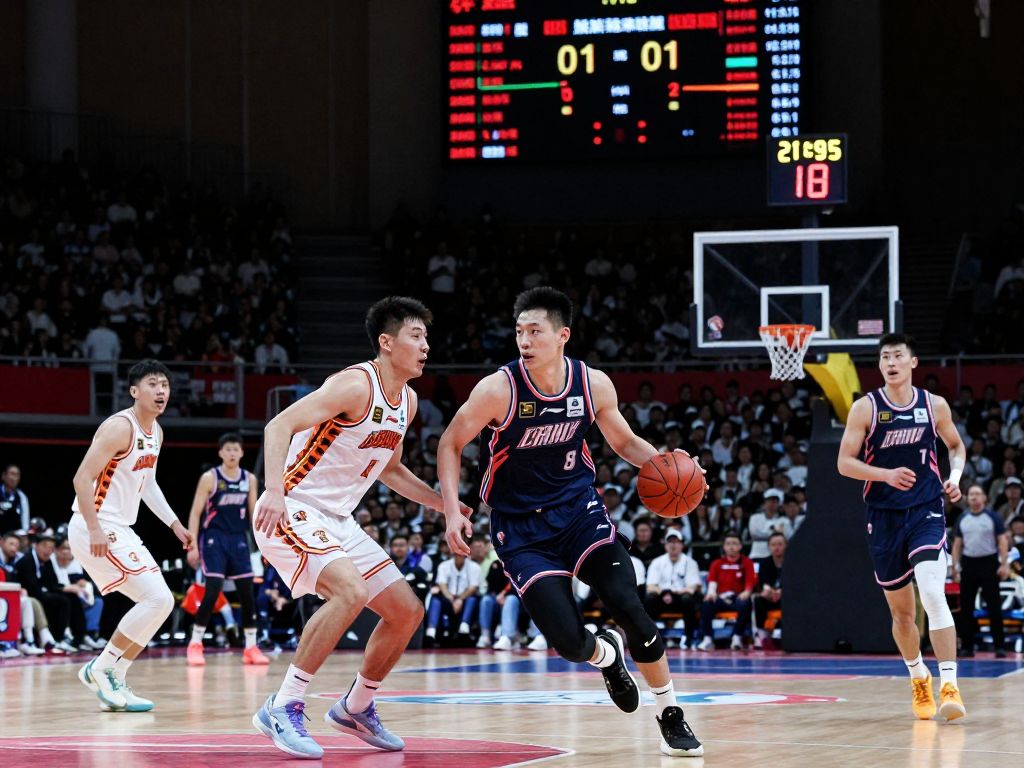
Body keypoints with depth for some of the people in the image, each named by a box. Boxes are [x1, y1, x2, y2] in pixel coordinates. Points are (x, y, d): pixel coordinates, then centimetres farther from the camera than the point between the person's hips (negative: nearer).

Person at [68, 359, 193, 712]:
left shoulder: (156, 432, 12)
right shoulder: (120, 427, -17)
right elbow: (82, 478, -22)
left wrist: (173, 523, 22)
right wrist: (95, 530, -26)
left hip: (120, 530, 10)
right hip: (95, 528, -10)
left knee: (159, 602, 9)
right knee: (159, 598, -16)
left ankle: (114, 683, 13)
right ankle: (100, 668, -6)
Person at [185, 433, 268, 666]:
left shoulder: (249, 479, 6)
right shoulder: (210, 478, -7)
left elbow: (253, 512, 13)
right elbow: (196, 513, -6)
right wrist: (193, 545, -12)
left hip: (238, 539, 4)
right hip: (214, 538, -4)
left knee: (247, 593, 1)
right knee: (212, 591, -13)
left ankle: (251, 648, 9)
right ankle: (195, 645, -2)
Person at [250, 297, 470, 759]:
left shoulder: (407, 401, 9)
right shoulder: (356, 385, -19)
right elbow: (279, 426, -26)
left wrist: (442, 503, 15)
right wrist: (274, 492, -39)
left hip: (337, 521, 9)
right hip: (291, 511, -9)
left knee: (407, 612, 7)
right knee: (350, 591, -32)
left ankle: (356, 708, 25)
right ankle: (283, 709, -24)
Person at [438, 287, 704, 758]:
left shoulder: (594, 385, -8)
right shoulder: (499, 390, -18)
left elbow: (624, 442, 9)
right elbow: (451, 444, -5)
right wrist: (452, 511, -16)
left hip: (578, 510, 2)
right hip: (521, 528, -2)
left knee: (629, 607, -17)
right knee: (568, 642, -14)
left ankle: (671, 720, 2)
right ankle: (605, 656, 26)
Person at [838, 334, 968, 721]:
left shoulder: (934, 405, 2)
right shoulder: (866, 408, -3)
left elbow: (956, 445, 20)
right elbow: (844, 462, -5)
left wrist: (955, 477, 0)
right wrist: (887, 475, -20)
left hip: (926, 511, -1)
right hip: (884, 516, 1)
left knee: (933, 594, -21)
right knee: (900, 609, 10)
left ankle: (949, 685, -22)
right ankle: (918, 677, 35)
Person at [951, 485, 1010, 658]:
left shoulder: (993, 517, 0)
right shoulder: (962, 519, 9)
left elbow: (1003, 541, -3)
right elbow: (957, 544, 13)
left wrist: (1004, 564, -13)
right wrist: (955, 567, 6)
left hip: (989, 563, -3)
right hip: (968, 564, 3)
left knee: (994, 606, -4)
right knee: (966, 607, 3)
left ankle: (999, 646, -1)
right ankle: (967, 647, 10)